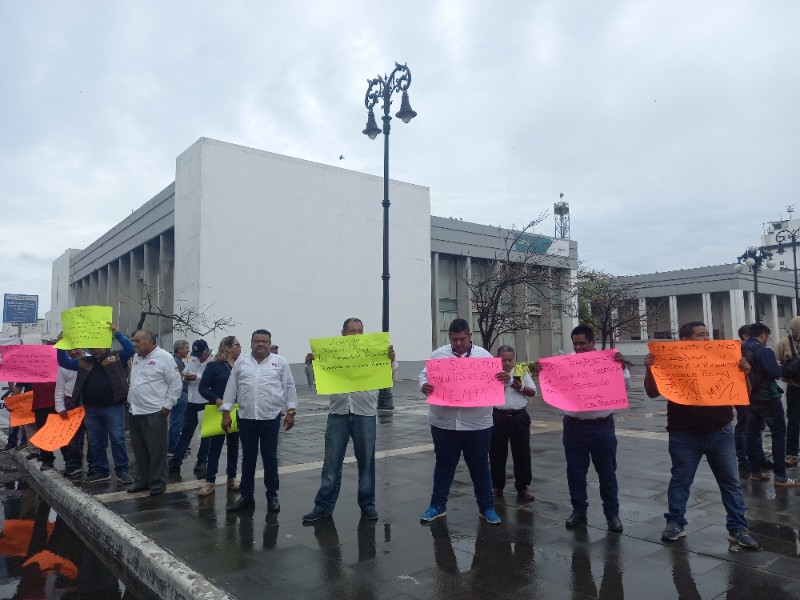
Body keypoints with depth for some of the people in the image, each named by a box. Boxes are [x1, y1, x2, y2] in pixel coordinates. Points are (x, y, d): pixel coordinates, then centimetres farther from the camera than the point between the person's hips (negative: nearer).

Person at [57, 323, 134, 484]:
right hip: (92, 410, 5)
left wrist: (116, 333, -17)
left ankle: (122, 471, 3)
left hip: (113, 408, -5)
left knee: (118, 440, -3)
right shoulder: (84, 362, 14)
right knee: (95, 442, 12)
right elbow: (63, 362, 16)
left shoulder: (116, 357, 1)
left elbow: (130, 349, -14)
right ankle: (100, 471, 23)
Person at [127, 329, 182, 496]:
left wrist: (167, 406, -13)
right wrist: (131, 401, 15)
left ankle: (158, 483, 10)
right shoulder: (136, 358, 12)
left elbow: (176, 383, -12)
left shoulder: (164, 357, -11)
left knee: (156, 450, 1)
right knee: (140, 450, 15)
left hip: (154, 412, -7)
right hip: (136, 412, 7)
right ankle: (142, 481, 26)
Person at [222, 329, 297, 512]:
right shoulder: (240, 363, 6)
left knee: (270, 458, 7)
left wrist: (290, 412, -3)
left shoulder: (280, 362, 2)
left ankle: (272, 496, 18)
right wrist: (226, 413, 3)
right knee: (248, 458, 10)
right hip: (246, 418, 2)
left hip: (271, 418, -2)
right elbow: (231, 389, 7)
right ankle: (246, 496, 20)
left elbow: (289, 388, 2)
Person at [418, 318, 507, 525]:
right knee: (444, 464, 13)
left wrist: (506, 378, -20)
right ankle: (437, 506, 26)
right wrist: (424, 386, -17)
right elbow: (424, 374, 6)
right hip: (443, 422, 1)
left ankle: (487, 508, 24)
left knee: (479, 465, 11)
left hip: (476, 423, 0)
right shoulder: (438, 354, 3)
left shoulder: (483, 355, 2)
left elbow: (496, 379, 3)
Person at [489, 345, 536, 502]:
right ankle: (497, 486, 22)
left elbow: (533, 392, 8)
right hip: (498, 417, -1)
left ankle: (522, 487, 17)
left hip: (519, 417, 2)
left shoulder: (522, 372, 9)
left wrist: (521, 388, -9)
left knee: (522, 453, 5)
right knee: (497, 453, 8)